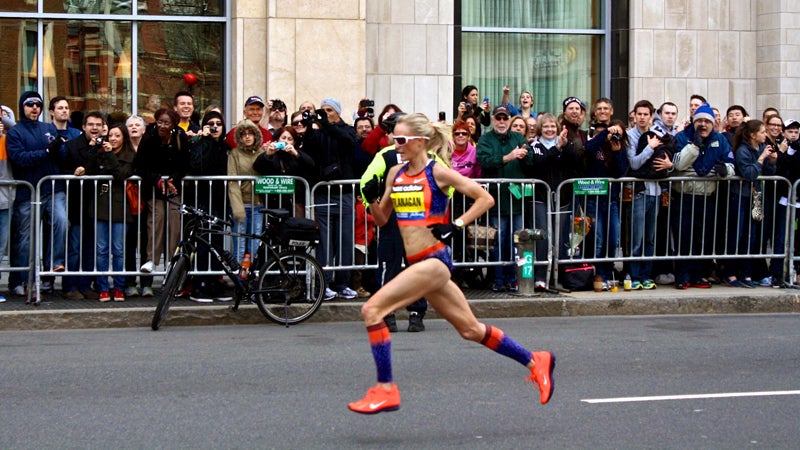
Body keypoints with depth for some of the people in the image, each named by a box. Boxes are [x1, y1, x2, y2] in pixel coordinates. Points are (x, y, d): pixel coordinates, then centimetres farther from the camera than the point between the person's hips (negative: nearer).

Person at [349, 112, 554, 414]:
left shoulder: (437, 172, -8)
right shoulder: (396, 174, 12)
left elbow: (486, 199, -5)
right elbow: (381, 219, 18)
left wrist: (456, 225, -12)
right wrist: (372, 199, -1)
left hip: (434, 261, -8)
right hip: (419, 263, 8)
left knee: (372, 310, -16)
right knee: (471, 329, 14)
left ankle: (386, 390, -11)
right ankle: (535, 362, 27)